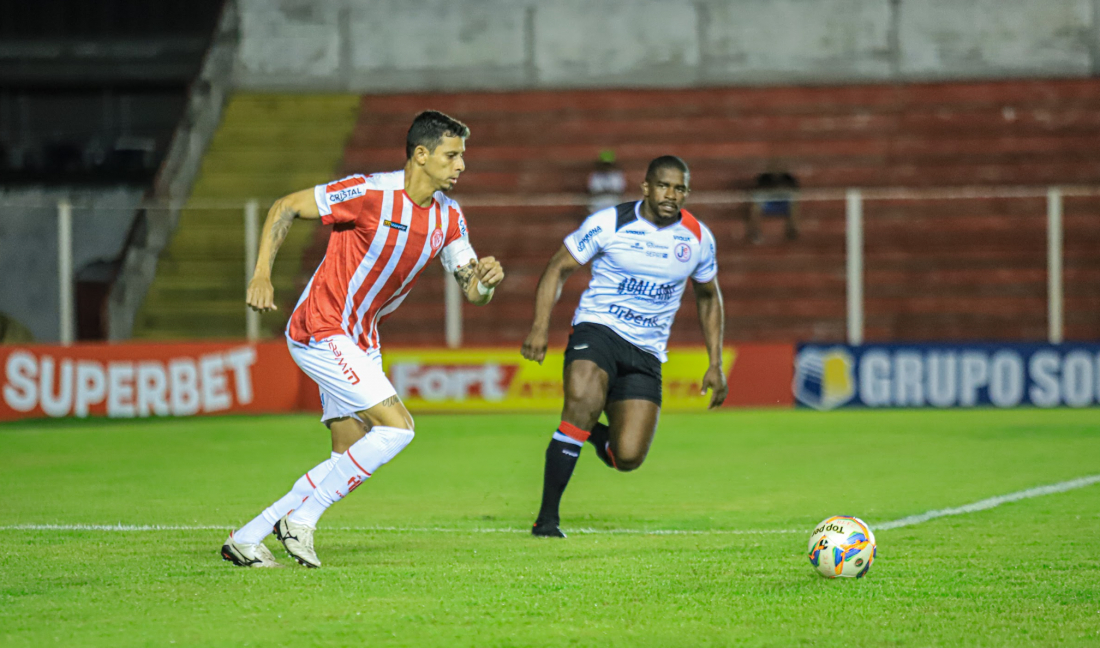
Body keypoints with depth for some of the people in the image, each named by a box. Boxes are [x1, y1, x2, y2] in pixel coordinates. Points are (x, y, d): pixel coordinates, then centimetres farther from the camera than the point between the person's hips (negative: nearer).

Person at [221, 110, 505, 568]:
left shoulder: (448, 216, 4)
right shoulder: (371, 194, -18)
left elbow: (472, 291, 4)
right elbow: (285, 208, -11)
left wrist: (485, 277, -20)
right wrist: (262, 273, -21)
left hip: (360, 343, 9)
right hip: (321, 331, -9)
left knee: (351, 459, 6)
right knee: (397, 427, -18)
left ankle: (246, 539, 13)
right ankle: (301, 519, -9)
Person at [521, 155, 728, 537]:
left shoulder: (698, 238, 4)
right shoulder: (611, 223, -7)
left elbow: (708, 296, 20)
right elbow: (559, 267, 0)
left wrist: (715, 365, 14)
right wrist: (540, 326, -14)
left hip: (646, 354, 3)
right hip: (597, 330, -3)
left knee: (628, 458, -12)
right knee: (583, 404, -33)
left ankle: (595, 435, 27)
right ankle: (547, 518, -22)